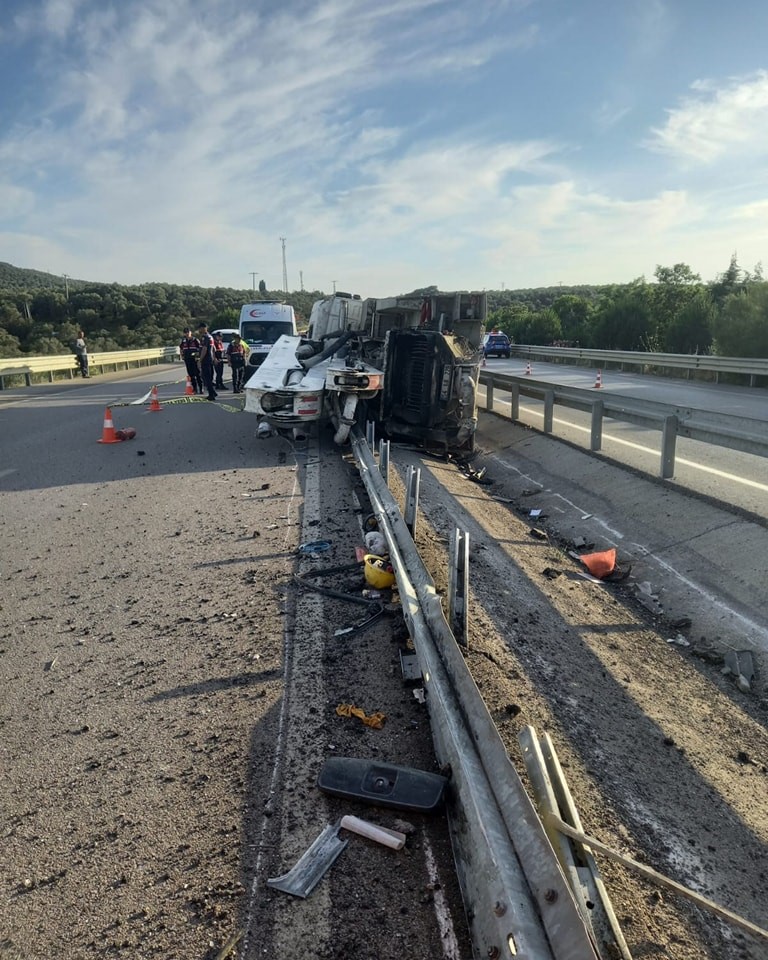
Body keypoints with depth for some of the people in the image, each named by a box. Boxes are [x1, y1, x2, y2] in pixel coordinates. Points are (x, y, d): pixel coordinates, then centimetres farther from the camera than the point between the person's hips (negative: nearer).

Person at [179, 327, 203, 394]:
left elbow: (200, 349, -4)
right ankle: (194, 388, 13)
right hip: (187, 360, 5)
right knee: (191, 375, 6)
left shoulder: (195, 340, -4)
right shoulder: (183, 341, 11)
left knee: (198, 374, -5)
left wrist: (197, 356, -13)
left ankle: (201, 388, 0)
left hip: (194, 360, -5)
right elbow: (181, 349, 24)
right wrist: (182, 356, 13)